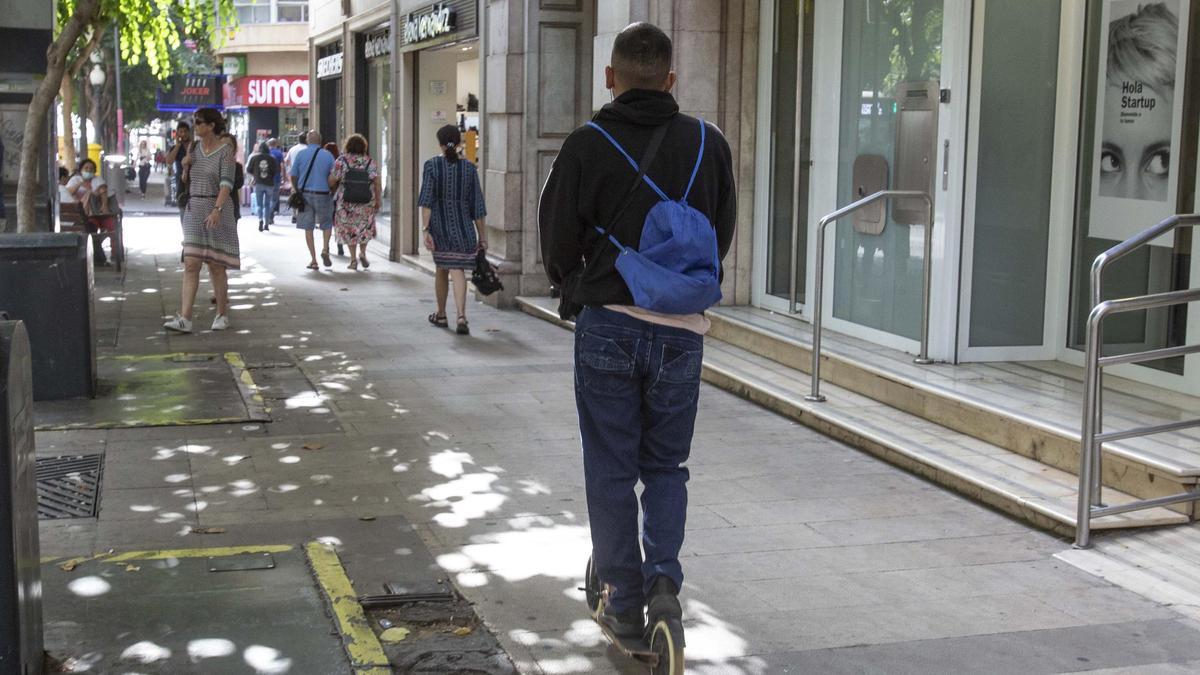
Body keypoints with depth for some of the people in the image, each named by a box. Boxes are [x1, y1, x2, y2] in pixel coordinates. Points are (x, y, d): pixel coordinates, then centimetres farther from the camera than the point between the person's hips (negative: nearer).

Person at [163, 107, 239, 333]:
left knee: (216, 265, 3)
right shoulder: (195, 147, 11)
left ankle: (222, 314, 18)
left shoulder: (225, 151, -8)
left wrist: (217, 209, -33)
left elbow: (226, 183, -20)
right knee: (190, 264, -4)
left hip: (217, 209, -5)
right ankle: (184, 319, -10)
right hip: (193, 209, 5)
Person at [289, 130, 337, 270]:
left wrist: (297, 191, 16)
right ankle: (325, 249, -5)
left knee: (308, 228, 6)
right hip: (323, 195, -1)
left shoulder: (300, 154, 0)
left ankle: (314, 260, 3)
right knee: (326, 224, 16)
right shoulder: (327, 155, -2)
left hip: (305, 194, 1)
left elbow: (293, 176, 2)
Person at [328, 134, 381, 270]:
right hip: (366, 203, 1)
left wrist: (333, 189, 14)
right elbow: (377, 182, -5)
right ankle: (362, 252, 8)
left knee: (349, 229, 11)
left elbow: (332, 181, -8)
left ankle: (353, 259, 9)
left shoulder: (341, 161, -6)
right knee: (365, 227, 22)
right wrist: (378, 200, 4)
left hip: (345, 202, -1)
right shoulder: (370, 161, -2)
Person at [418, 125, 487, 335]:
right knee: (458, 271, -3)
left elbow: (426, 201, -11)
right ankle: (461, 316, -21)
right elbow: (477, 206, 4)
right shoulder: (469, 168, 2)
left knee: (442, 270, 16)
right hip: (463, 227, 0)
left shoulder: (432, 166, -3)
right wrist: (482, 235, 10)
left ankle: (441, 315, 30)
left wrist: (426, 229, -12)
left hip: (439, 225, 0)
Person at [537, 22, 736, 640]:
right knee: (666, 466, 18)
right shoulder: (708, 143, 1)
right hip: (682, 330, 2)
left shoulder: (586, 145, -7)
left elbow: (558, 242, -1)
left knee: (611, 472, 10)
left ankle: (626, 603, 16)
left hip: (607, 325, -2)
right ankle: (664, 578, 0)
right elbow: (722, 235, 10)